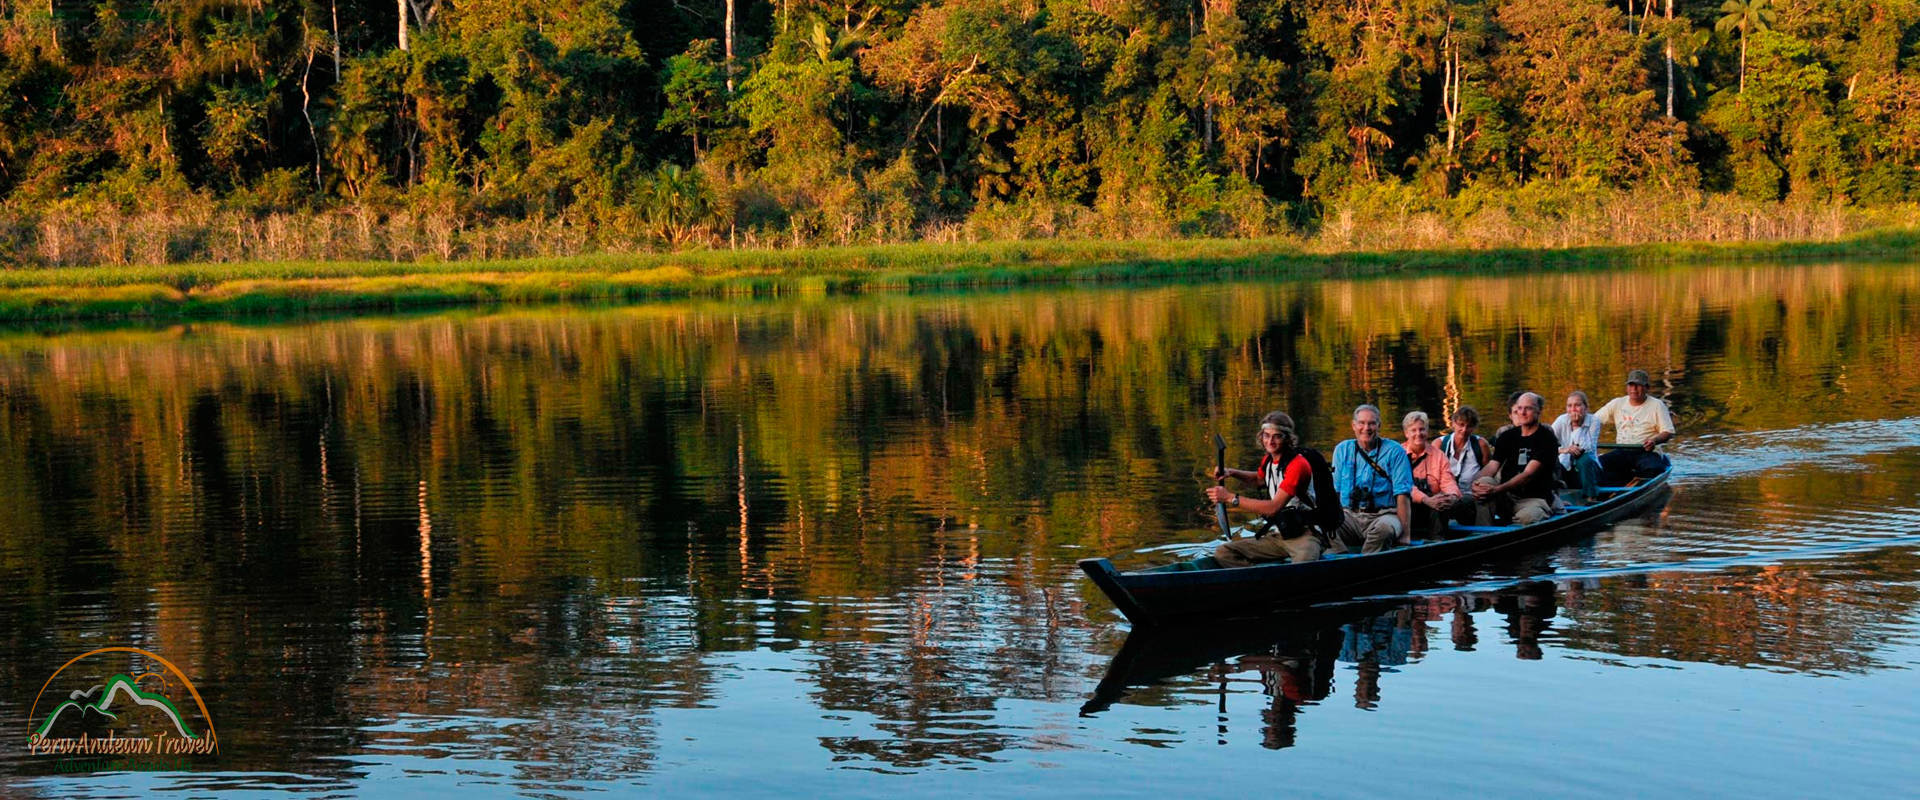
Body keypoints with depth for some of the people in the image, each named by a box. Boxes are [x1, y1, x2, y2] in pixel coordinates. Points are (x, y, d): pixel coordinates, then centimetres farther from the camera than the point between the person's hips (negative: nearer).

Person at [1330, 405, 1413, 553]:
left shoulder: (1394, 451, 2)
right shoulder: (1342, 450, 13)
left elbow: (1402, 495, -4)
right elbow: (1333, 491, 12)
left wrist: (1405, 535, -12)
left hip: (1383, 514, -3)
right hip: (1349, 515, 3)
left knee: (1385, 527, -38)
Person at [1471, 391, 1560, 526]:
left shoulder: (1547, 439, -6)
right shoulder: (1507, 437, 12)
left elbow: (1528, 474, -17)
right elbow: (1493, 465, 0)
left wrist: (1497, 490, -29)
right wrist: (1477, 483, -25)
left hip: (1536, 498, -5)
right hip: (1508, 497, 5)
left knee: (1527, 517, -39)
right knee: (1485, 482, -24)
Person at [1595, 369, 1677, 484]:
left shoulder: (1657, 405, 3)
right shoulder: (1617, 403, 12)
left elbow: (1668, 432, -2)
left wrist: (1655, 440, -24)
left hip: (1647, 452, -3)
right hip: (1622, 452, 4)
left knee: (1654, 469, -39)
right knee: (1596, 465, -25)